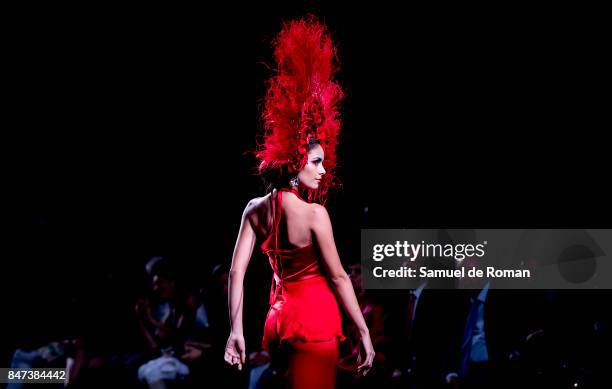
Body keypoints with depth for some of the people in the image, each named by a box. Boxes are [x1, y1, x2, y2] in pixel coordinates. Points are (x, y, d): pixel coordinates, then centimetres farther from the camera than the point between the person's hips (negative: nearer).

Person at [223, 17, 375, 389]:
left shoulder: (255, 209, 4)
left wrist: (236, 329, 0)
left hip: (279, 320, 7)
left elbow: (237, 272, 0)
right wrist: (365, 334, -6)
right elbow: (338, 277, -11)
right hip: (315, 320, -7)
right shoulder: (314, 213, -13)